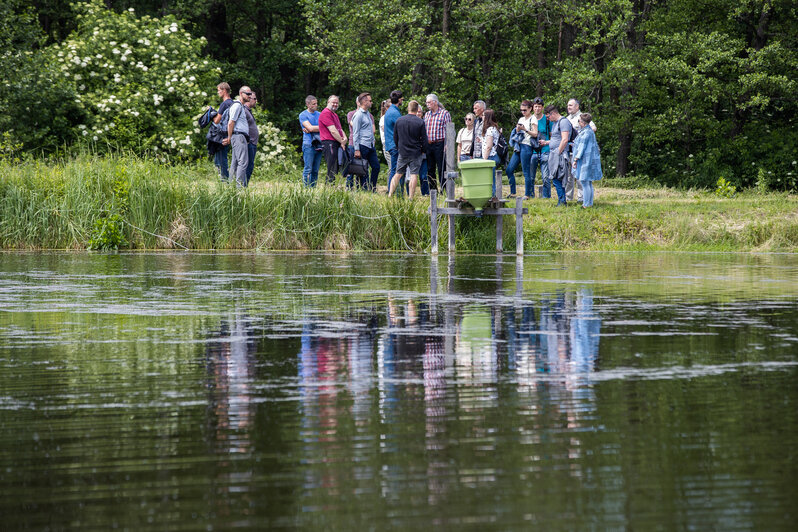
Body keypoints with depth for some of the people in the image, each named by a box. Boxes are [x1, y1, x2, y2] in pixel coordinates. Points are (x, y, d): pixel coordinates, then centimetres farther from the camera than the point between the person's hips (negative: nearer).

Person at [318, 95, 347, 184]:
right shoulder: (326, 113, -8)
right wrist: (342, 142, -9)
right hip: (329, 143, -10)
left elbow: (339, 129, 21)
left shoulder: (335, 115, 25)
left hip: (336, 144, 10)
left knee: (335, 170, 8)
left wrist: (344, 138, 0)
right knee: (332, 170, -14)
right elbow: (333, 131, -14)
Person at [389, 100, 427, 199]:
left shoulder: (399, 120, 0)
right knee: (414, 175, -1)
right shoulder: (420, 122, -9)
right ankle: (411, 197, -4)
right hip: (416, 153, -3)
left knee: (398, 174, 12)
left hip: (402, 152, 3)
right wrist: (422, 150, 10)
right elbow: (424, 139, -6)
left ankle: (390, 194, 6)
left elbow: (395, 138, 9)